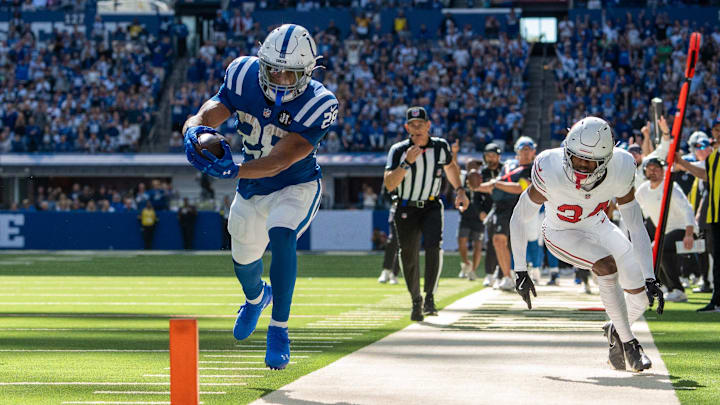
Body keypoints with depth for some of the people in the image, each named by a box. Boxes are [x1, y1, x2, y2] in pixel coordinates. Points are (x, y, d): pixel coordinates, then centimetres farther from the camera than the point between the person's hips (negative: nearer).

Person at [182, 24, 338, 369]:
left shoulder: (318, 105, -30)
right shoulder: (244, 76, -19)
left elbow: (280, 161, -38)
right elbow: (205, 116, -24)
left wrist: (234, 170, -53)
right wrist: (195, 131, -49)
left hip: (296, 187, -4)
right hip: (251, 191, 5)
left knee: (282, 236, -34)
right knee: (244, 261, 22)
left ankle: (278, 329, -20)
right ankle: (256, 297, 61)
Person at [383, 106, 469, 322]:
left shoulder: (441, 146, -3)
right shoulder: (399, 151, -11)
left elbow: (450, 167, 21)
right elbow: (389, 185, -21)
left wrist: (459, 190, 11)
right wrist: (407, 163, -31)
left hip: (432, 207, 0)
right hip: (407, 209, 0)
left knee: (433, 246, -24)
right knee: (409, 258, 2)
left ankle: (430, 298, -19)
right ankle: (416, 300, 25)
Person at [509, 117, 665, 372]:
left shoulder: (620, 171, -27)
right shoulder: (550, 171, -34)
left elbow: (636, 227, -19)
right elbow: (519, 219, -21)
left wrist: (650, 279, -24)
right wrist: (520, 272, -19)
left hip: (597, 226, 3)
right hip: (561, 234, -3)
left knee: (640, 297, -5)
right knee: (607, 265, -30)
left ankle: (616, 331, 29)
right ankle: (628, 343, -15)